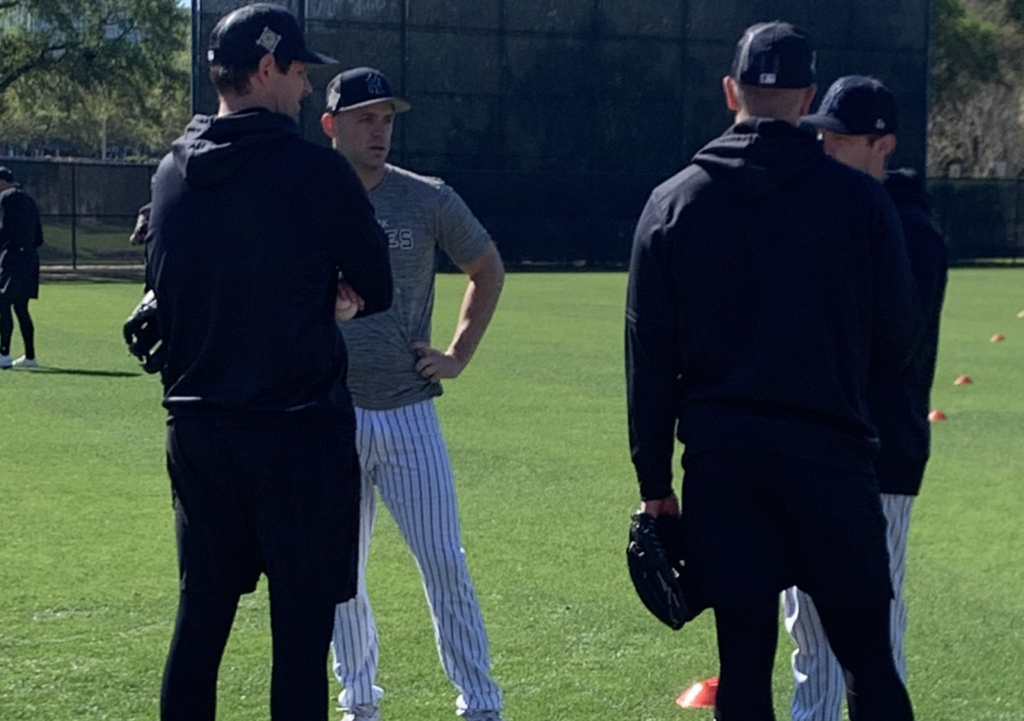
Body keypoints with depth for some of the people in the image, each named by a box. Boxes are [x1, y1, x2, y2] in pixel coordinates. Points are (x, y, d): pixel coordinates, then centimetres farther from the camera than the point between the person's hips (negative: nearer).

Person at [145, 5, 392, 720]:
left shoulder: (173, 171, 7)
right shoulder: (316, 170, -11)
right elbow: (378, 289, -3)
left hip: (195, 426, 6)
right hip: (299, 427, -6)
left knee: (201, 615, 12)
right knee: (301, 627, 0)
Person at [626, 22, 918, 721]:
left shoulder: (672, 204, 3)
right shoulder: (860, 198, -2)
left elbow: (648, 356, 3)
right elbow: (896, 340, 1)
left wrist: (655, 480, 8)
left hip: (721, 460, 2)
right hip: (831, 453, -1)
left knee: (743, 659, 5)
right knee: (869, 658, 5)